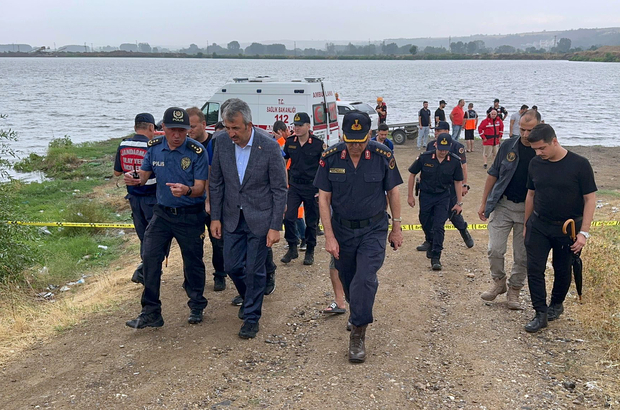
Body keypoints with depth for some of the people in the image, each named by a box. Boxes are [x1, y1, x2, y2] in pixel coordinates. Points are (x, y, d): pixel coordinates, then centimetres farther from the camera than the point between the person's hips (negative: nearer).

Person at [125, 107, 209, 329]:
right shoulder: (154, 147, -2)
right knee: (150, 258, -5)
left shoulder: (197, 151, -15)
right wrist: (135, 180, -18)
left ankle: (196, 307, 29)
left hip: (190, 215, -3)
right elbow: (144, 175, 5)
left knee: (193, 262, 7)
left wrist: (186, 190, -37)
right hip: (162, 212, 3)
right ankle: (151, 312, 5)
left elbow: (200, 188, -15)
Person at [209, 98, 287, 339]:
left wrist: (275, 226, -13)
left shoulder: (269, 146, -17)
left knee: (254, 270, 3)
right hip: (232, 217, 4)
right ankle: (249, 299, 39)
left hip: (260, 218, -4)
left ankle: (251, 317, 21)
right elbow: (216, 182, 5)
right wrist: (215, 217, 2)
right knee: (232, 266, 9)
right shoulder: (221, 142, -6)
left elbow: (279, 190, -11)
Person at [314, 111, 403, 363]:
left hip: (373, 229, -2)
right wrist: (329, 236, -8)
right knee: (348, 280, 14)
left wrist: (396, 228, 4)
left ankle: (358, 334, -1)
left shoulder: (383, 157, -11)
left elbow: (393, 192, 1)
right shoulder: (330, 158, -9)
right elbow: (324, 199, -5)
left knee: (365, 278, -14)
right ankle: (358, 315, 43)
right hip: (342, 229, 2)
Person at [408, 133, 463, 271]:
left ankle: (436, 257, -5)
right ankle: (431, 244, 43)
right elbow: (412, 174, -1)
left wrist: (459, 203, 2)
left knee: (438, 226, -9)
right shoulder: (424, 158, -13)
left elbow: (458, 182, 1)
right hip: (426, 196, 1)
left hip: (443, 197, -1)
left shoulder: (455, 161, -10)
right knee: (426, 224, 14)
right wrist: (410, 195, 1)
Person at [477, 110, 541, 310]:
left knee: (522, 256, 6)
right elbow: (493, 174, 7)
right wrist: (484, 203, 6)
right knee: (495, 249, -3)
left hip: (527, 210, -1)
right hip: (502, 205, 1)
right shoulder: (508, 146, -1)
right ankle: (499, 282, 21)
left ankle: (514, 290, 24)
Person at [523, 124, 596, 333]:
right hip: (538, 226, 3)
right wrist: (526, 225, 14)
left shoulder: (579, 164, -13)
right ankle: (541, 313, 5)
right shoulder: (535, 164, -1)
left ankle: (556, 304, 35)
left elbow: (590, 199, -10)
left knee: (563, 271, 12)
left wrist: (584, 232, -15)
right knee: (534, 270, -4)